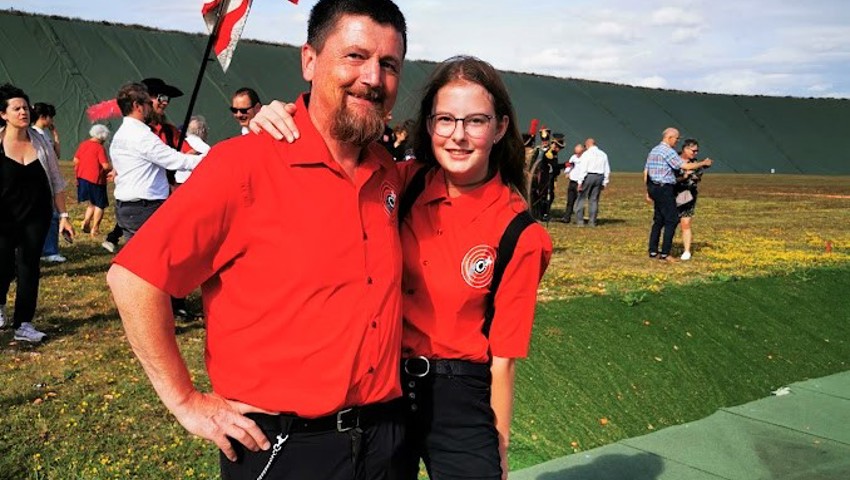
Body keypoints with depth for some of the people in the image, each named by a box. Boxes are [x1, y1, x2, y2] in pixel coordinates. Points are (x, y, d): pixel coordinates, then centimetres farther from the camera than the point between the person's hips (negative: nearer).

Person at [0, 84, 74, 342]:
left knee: (29, 268, 4)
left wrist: (63, 216, 4)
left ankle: (23, 324, 13)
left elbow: (56, 181, 7)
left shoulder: (40, 141, 2)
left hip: (36, 217, 2)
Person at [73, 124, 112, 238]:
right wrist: (113, 170, 0)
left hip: (82, 177, 7)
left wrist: (77, 175, 22)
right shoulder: (100, 148, -15)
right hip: (96, 179, -7)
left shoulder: (83, 144, 7)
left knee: (92, 203, 22)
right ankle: (94, 228, 4)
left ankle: (86, 222, 7)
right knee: (99, 205, 7)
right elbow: (106, 166, -20)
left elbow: (75, 160, 11)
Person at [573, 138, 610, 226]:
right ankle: (592, 221, 8)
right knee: (594, 200, 9)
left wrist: (580, 182, -10)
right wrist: (604, 183, 15)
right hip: (599, 177, 5)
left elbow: (583, 169, -11)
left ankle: (579, 221, -2)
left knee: (581, 198, 2)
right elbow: (607, 170, 11)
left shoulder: (587, 154, -4)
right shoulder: (603, 154, 12)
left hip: (588, 176, -5)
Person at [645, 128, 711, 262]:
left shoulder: (653, 150, 15)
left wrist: (648, 191, 21)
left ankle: (653, 251, 14)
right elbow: (685, 166, -18)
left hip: (653, 187, 9)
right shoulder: (668, 151, -14)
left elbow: (646, 172, 17)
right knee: (672, 220, -5)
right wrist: (703, 163, -4)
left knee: (658, 220, 13)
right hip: (664, 189, -9)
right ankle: (665, 253, -6)